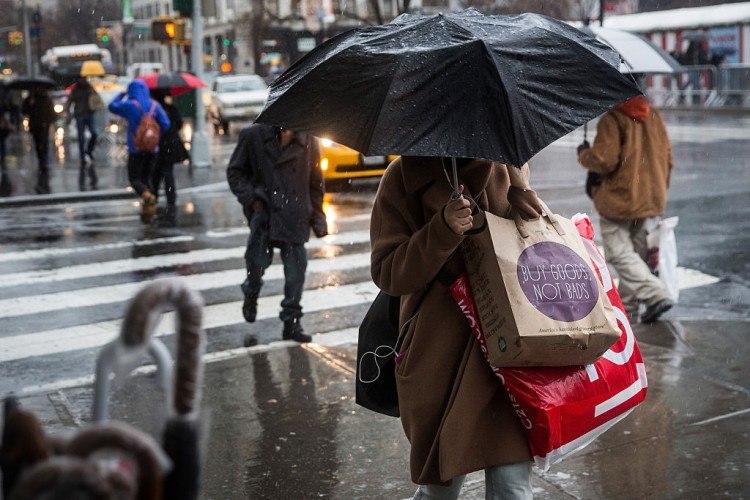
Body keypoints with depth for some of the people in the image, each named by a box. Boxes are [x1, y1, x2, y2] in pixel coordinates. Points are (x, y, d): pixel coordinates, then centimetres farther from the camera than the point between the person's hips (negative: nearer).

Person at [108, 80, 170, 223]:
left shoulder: (130, 105, -9)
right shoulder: (154, 105, 1)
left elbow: (112, 107, 8)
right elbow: (165, 124, -5)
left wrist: (121, 95, 23)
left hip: (136, 149, -4)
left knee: (135, 179, 4)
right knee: (146, 177, 15)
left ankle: (147, 195, -27)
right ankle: (148, 210, 6)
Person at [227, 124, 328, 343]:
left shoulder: (309, 142, 4)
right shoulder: (253, 136, -1)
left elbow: (315, 183, 12)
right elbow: (235, 172, 6)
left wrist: (317, 218, 10)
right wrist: (251, 198, -7)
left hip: (295, 216, 2)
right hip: (264, 211, -1)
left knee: (296, 267, -1)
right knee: (257, 260, -7)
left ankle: (291, 322, 13)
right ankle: (251, 295, 29)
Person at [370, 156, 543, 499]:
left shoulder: (503, 164, 3)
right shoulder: (404, 178, -7)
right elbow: (387, 275, -10)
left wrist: (517, 188, 2)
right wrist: (443, 230, -25)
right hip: (439, 351, -2)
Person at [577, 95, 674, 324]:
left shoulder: (612, 120, -13)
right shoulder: (654, 117, 9)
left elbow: (604, 160, -20)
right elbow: (667, 158, 12)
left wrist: (583, 154, 1)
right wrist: (660, 191, 23)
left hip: (619, 200, -7)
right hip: (652, 200, 7)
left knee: (620, 253, -3)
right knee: (637, 254, 12)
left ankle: (655, 295, -18)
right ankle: (627, 311, 18)